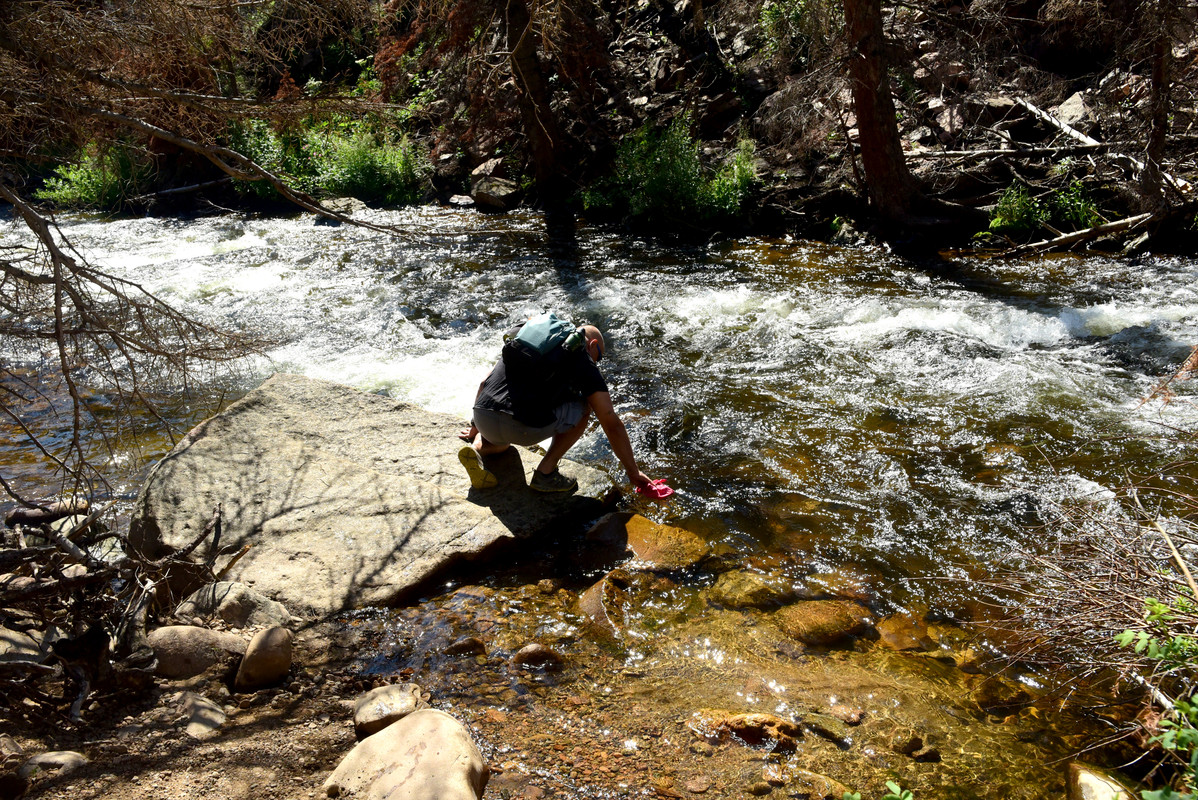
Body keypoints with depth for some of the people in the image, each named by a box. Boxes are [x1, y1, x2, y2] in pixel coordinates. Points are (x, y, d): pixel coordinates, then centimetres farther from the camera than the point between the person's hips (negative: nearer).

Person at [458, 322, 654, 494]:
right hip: (525, 429, -5)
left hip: (483, 420, 6)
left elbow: (484, 385, 35)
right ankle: (545, 473, 13)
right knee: (584, 407, 20)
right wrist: (633, 472, 22)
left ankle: (476, 449, 7)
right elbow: (613, 425, 12)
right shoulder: (585, 362, 12)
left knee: (501, 440, 42)